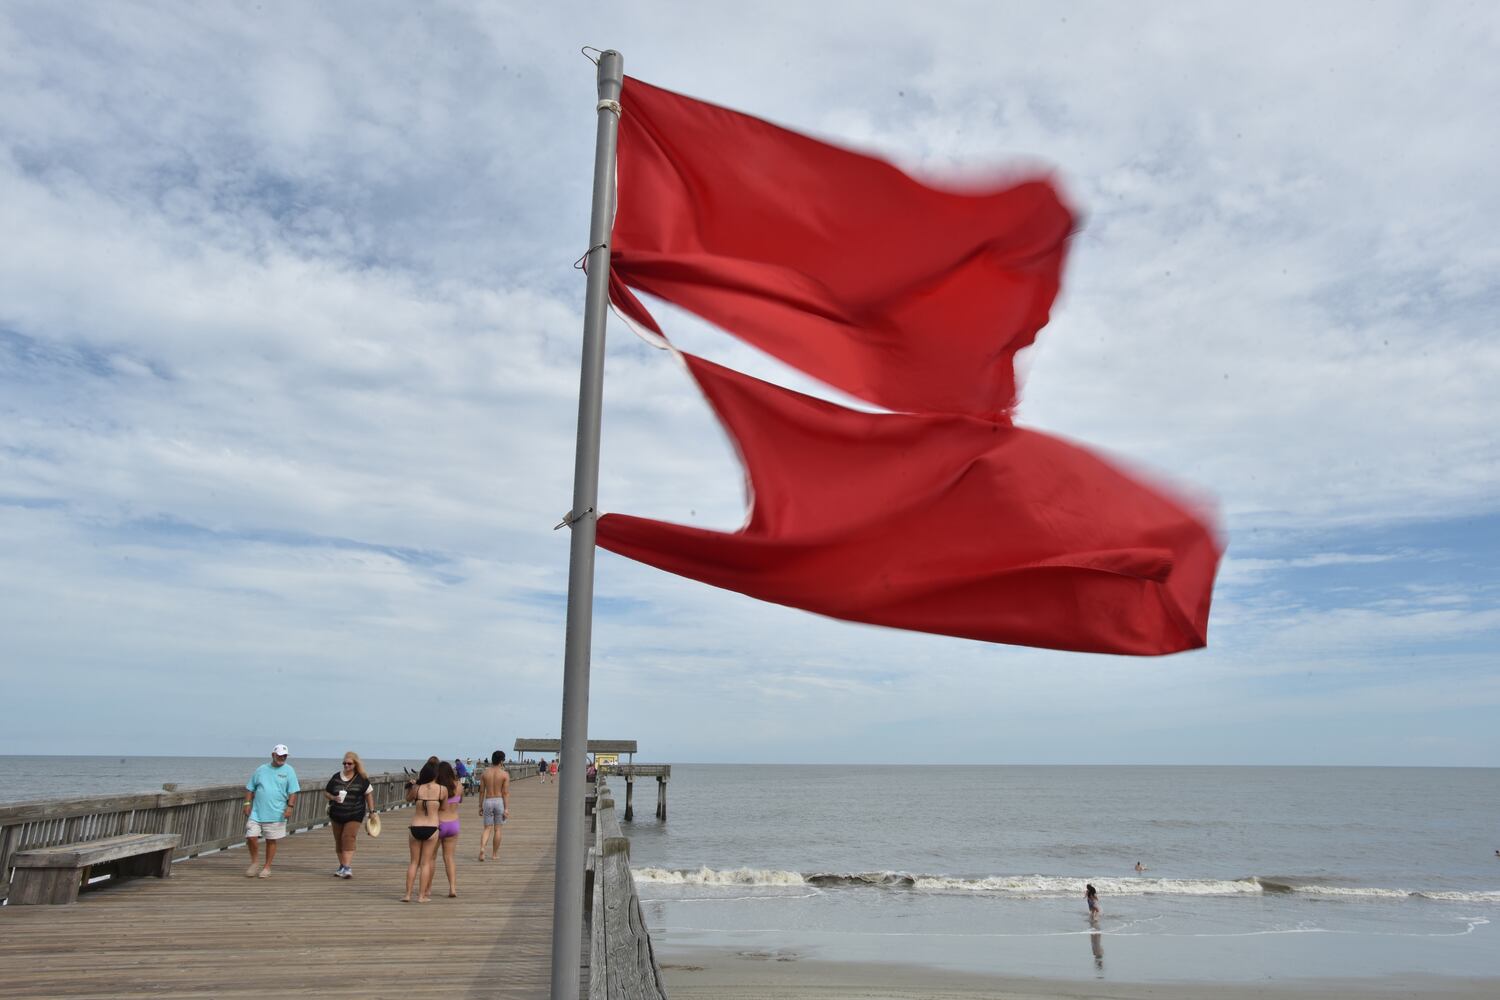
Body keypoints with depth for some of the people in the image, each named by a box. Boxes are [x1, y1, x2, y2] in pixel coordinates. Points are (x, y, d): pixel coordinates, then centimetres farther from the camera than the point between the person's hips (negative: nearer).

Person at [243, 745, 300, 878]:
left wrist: (290, 807, -13)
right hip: (256, 812, 2)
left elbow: (293, 792, -2)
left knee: (271, 841, 5)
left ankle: (267, 868, 19)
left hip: (276, 814, -2)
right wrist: (247, 803, 1)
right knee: (251, 837, -4)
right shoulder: (261, 769, 7)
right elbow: (250, 788, 12)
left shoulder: (288, 771, 1)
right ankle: (255, 862, 21)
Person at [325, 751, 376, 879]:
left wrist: (372, 811, 0)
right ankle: (342, 866, 27)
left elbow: (369, 794, 3)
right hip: (336, 814, 3)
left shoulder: (362, 779, -3)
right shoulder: (336, 777, 2)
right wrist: (333, 798, -12)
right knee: (338, 840, 12)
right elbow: (325, 792, 9)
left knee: (348, 838, -15)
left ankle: (347, 867, -18)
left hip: (354, 814, -3)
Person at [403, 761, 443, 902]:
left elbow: (408, 799, 18)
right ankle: (421, 895, 7)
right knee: (426, 863, 7)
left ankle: (408, 894, 13)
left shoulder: (417, 788, -2)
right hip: (431, 828, -2)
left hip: (416, 827, 2)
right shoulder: (441, 789, -6)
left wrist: (411, 785, 23)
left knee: (414, 862, 13)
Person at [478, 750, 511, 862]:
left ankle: (482, 848, -14)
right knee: (497, 829, 10)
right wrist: (506, 808, -6)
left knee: (487, 828, 10)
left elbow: (481, 791, 3)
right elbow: (505, 793, -8)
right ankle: (494, 854, 18)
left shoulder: (484, 772, 1)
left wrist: (480, 806, 11)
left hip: (487, 801, 2)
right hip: (499, 801, -2)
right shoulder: (505, 774, -7)